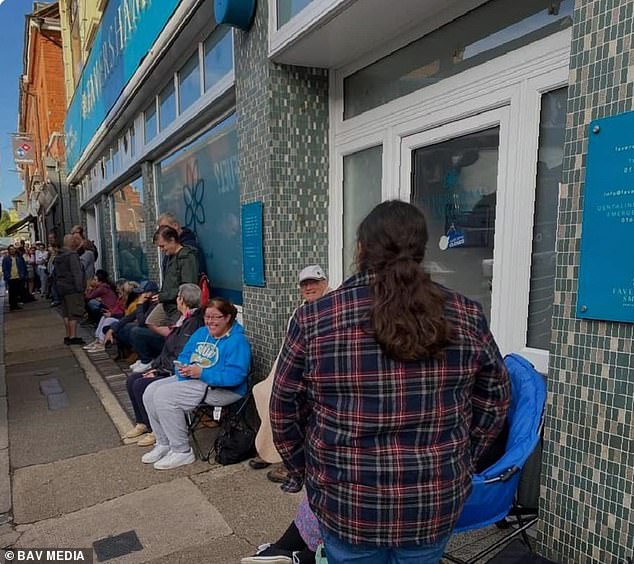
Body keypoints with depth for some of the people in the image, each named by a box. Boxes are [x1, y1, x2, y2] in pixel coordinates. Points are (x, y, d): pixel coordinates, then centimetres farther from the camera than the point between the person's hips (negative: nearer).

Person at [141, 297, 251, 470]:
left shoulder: (237, 341, -15)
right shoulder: (201, 333, 12)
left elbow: (235, 376, -25)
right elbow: (184, 356, 15)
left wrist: (202, 373, -25)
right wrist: (183, 368, -10)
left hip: (221, 389, -9)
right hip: (190, 379, 9)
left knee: (164, 396, -21)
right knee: (151, 391, -2)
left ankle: (182, 452, -9)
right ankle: (164, 444, 11)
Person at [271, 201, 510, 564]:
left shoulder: (313, 319, -13)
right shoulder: (467, 316, -6)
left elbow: (284, 411, -4)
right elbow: (495, 400, 6)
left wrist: (302, 471, 11)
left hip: (348, 504, -2)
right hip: (437, 503, 3)